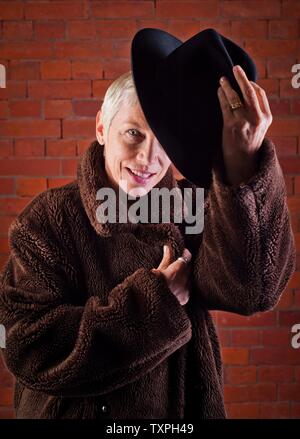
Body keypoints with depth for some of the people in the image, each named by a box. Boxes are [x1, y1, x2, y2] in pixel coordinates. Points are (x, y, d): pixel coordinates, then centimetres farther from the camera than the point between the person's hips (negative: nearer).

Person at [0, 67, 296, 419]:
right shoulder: (48, 219, -14)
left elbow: (249, 287, -27)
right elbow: (30, 349, -22)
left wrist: (244, 165, -39)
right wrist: (155, 300, -24)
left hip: (185, 407, 2)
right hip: (77, 409, -2)